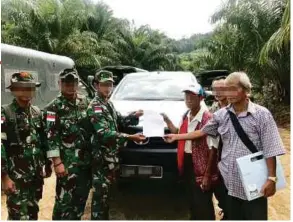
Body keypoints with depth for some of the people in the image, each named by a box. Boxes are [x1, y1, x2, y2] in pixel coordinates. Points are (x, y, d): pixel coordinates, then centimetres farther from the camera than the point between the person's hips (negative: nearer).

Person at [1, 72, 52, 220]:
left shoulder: (37, 112, 8)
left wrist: (47, 165, 14)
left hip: (36, 175, 6)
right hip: (16, 177, -6)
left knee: (33, 213, 18)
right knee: (19, 216, -2)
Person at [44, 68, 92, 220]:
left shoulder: (85, 102, 8)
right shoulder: (54, 107, -7)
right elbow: (51, 137, -13)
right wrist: (57, 162, -18)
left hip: (86, 160, 6)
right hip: (67, 162, -5)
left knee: (81, 197, 16)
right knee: (65, 199, -1)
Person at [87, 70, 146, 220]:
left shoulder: (108, 104, 14)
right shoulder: (95, 107, -15)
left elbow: (119, 122, 23)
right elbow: (104, 134, -25)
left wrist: (134, 116, 6)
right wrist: (130, 137, -27)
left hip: (111, 157, 9)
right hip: (102, 158, -9)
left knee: (106, 192, 19)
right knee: (100, 193, -1)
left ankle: (103, 217, 33)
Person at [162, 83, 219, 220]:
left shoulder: (207, 118, -18)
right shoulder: (185, 117, 8)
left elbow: (212, 148, -18)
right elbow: (179, 134, 23)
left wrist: (207, 175, -19)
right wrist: (167, 120, 11)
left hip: (201, 167, -7)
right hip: (187, 163, 8)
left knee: (203, 206, 2)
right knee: (192, 203, 21)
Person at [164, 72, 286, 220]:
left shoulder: (261, 114, -8)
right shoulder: (221, 114, 4)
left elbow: (270, 150, -9)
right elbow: (203, 132, 14)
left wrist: (271, 178, -14)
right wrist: (176, 137, 16)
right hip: (229, 182, 4)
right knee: (232, 217, 17)